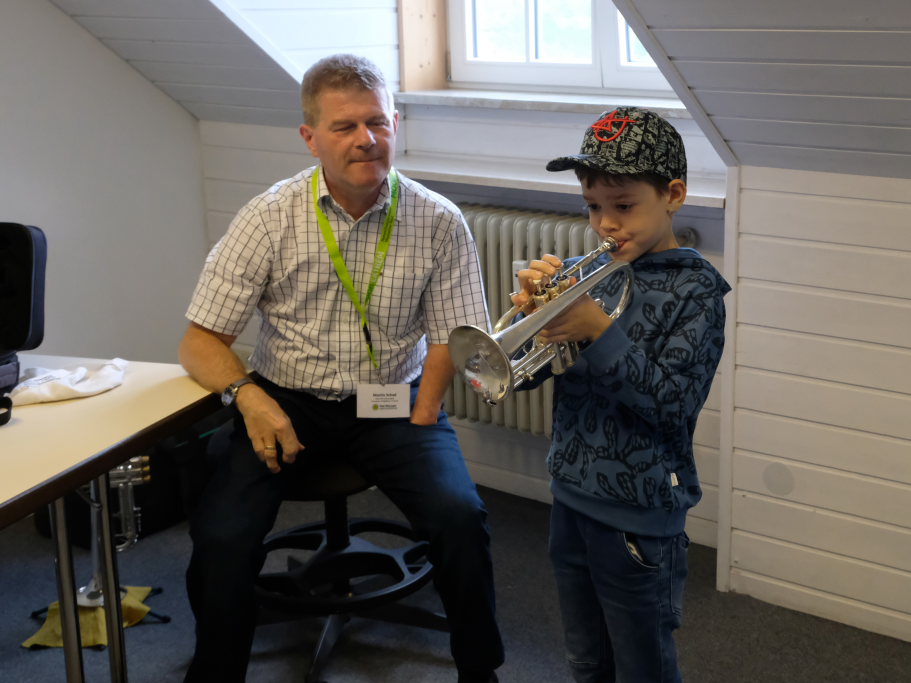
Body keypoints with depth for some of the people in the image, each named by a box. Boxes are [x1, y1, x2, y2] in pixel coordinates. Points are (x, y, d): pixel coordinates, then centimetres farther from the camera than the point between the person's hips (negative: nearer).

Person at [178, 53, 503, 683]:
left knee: (461, 514, -23)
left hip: (393, 402, 0)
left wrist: (420, 424, -10)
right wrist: (249, 396, -22)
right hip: (287, 401, 0)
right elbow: (202, 341, -4)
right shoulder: (270, 218, -6)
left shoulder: (439, 222, -4)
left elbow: (451, 338, 3)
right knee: (222, 537, -22)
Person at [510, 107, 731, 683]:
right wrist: (532, 309, -18)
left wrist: (599, 330, -27)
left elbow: (676, 403, -21)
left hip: (640, 519, -5)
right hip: (572, 498, 6)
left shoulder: (696, 288, -11)